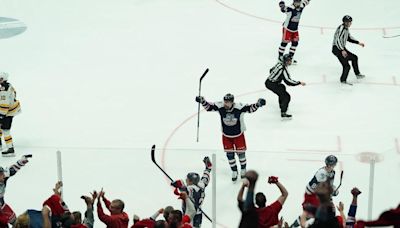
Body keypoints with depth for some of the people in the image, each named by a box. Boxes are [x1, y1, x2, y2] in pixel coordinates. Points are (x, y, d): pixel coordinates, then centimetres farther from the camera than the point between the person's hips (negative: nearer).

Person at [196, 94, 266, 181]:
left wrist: (257, 104, -42)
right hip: (226, 135, 2)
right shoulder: (220, 106, -22)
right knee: (229, 154, 8)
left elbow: (250, 108, -25)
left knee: (240, 152, 11)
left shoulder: (239, 107, -29)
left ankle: (243, 169, 36)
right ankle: (234, 171, 28)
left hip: (238, 134, -2)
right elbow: (209, 107, -11)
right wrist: (202, 101, -26)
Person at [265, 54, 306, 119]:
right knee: (286, 97, -9)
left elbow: (271, 70, 21)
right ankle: (283, 114, -12)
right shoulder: (283, 69, -23)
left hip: (268, 81, 10)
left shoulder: (279, 63, 5)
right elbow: (288, 81, -26)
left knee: (282, 87, 35)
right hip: (272, 84, -10)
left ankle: (282, 105, 46)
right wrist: (299, 83, -20)